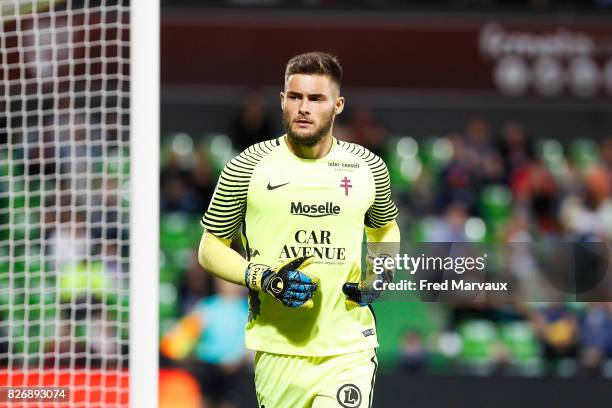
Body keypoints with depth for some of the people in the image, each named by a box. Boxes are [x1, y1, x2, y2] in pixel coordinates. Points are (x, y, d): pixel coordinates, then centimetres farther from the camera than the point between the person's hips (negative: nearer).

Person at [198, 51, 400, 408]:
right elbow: (210, 249, 4)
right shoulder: (246, 168, -1)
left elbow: (385, 229, 25)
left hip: (350, 349, 0)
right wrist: (265, 280, -12)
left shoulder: (368, 167, 6)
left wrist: (382, 275, 4)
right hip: (278, 349, 0)